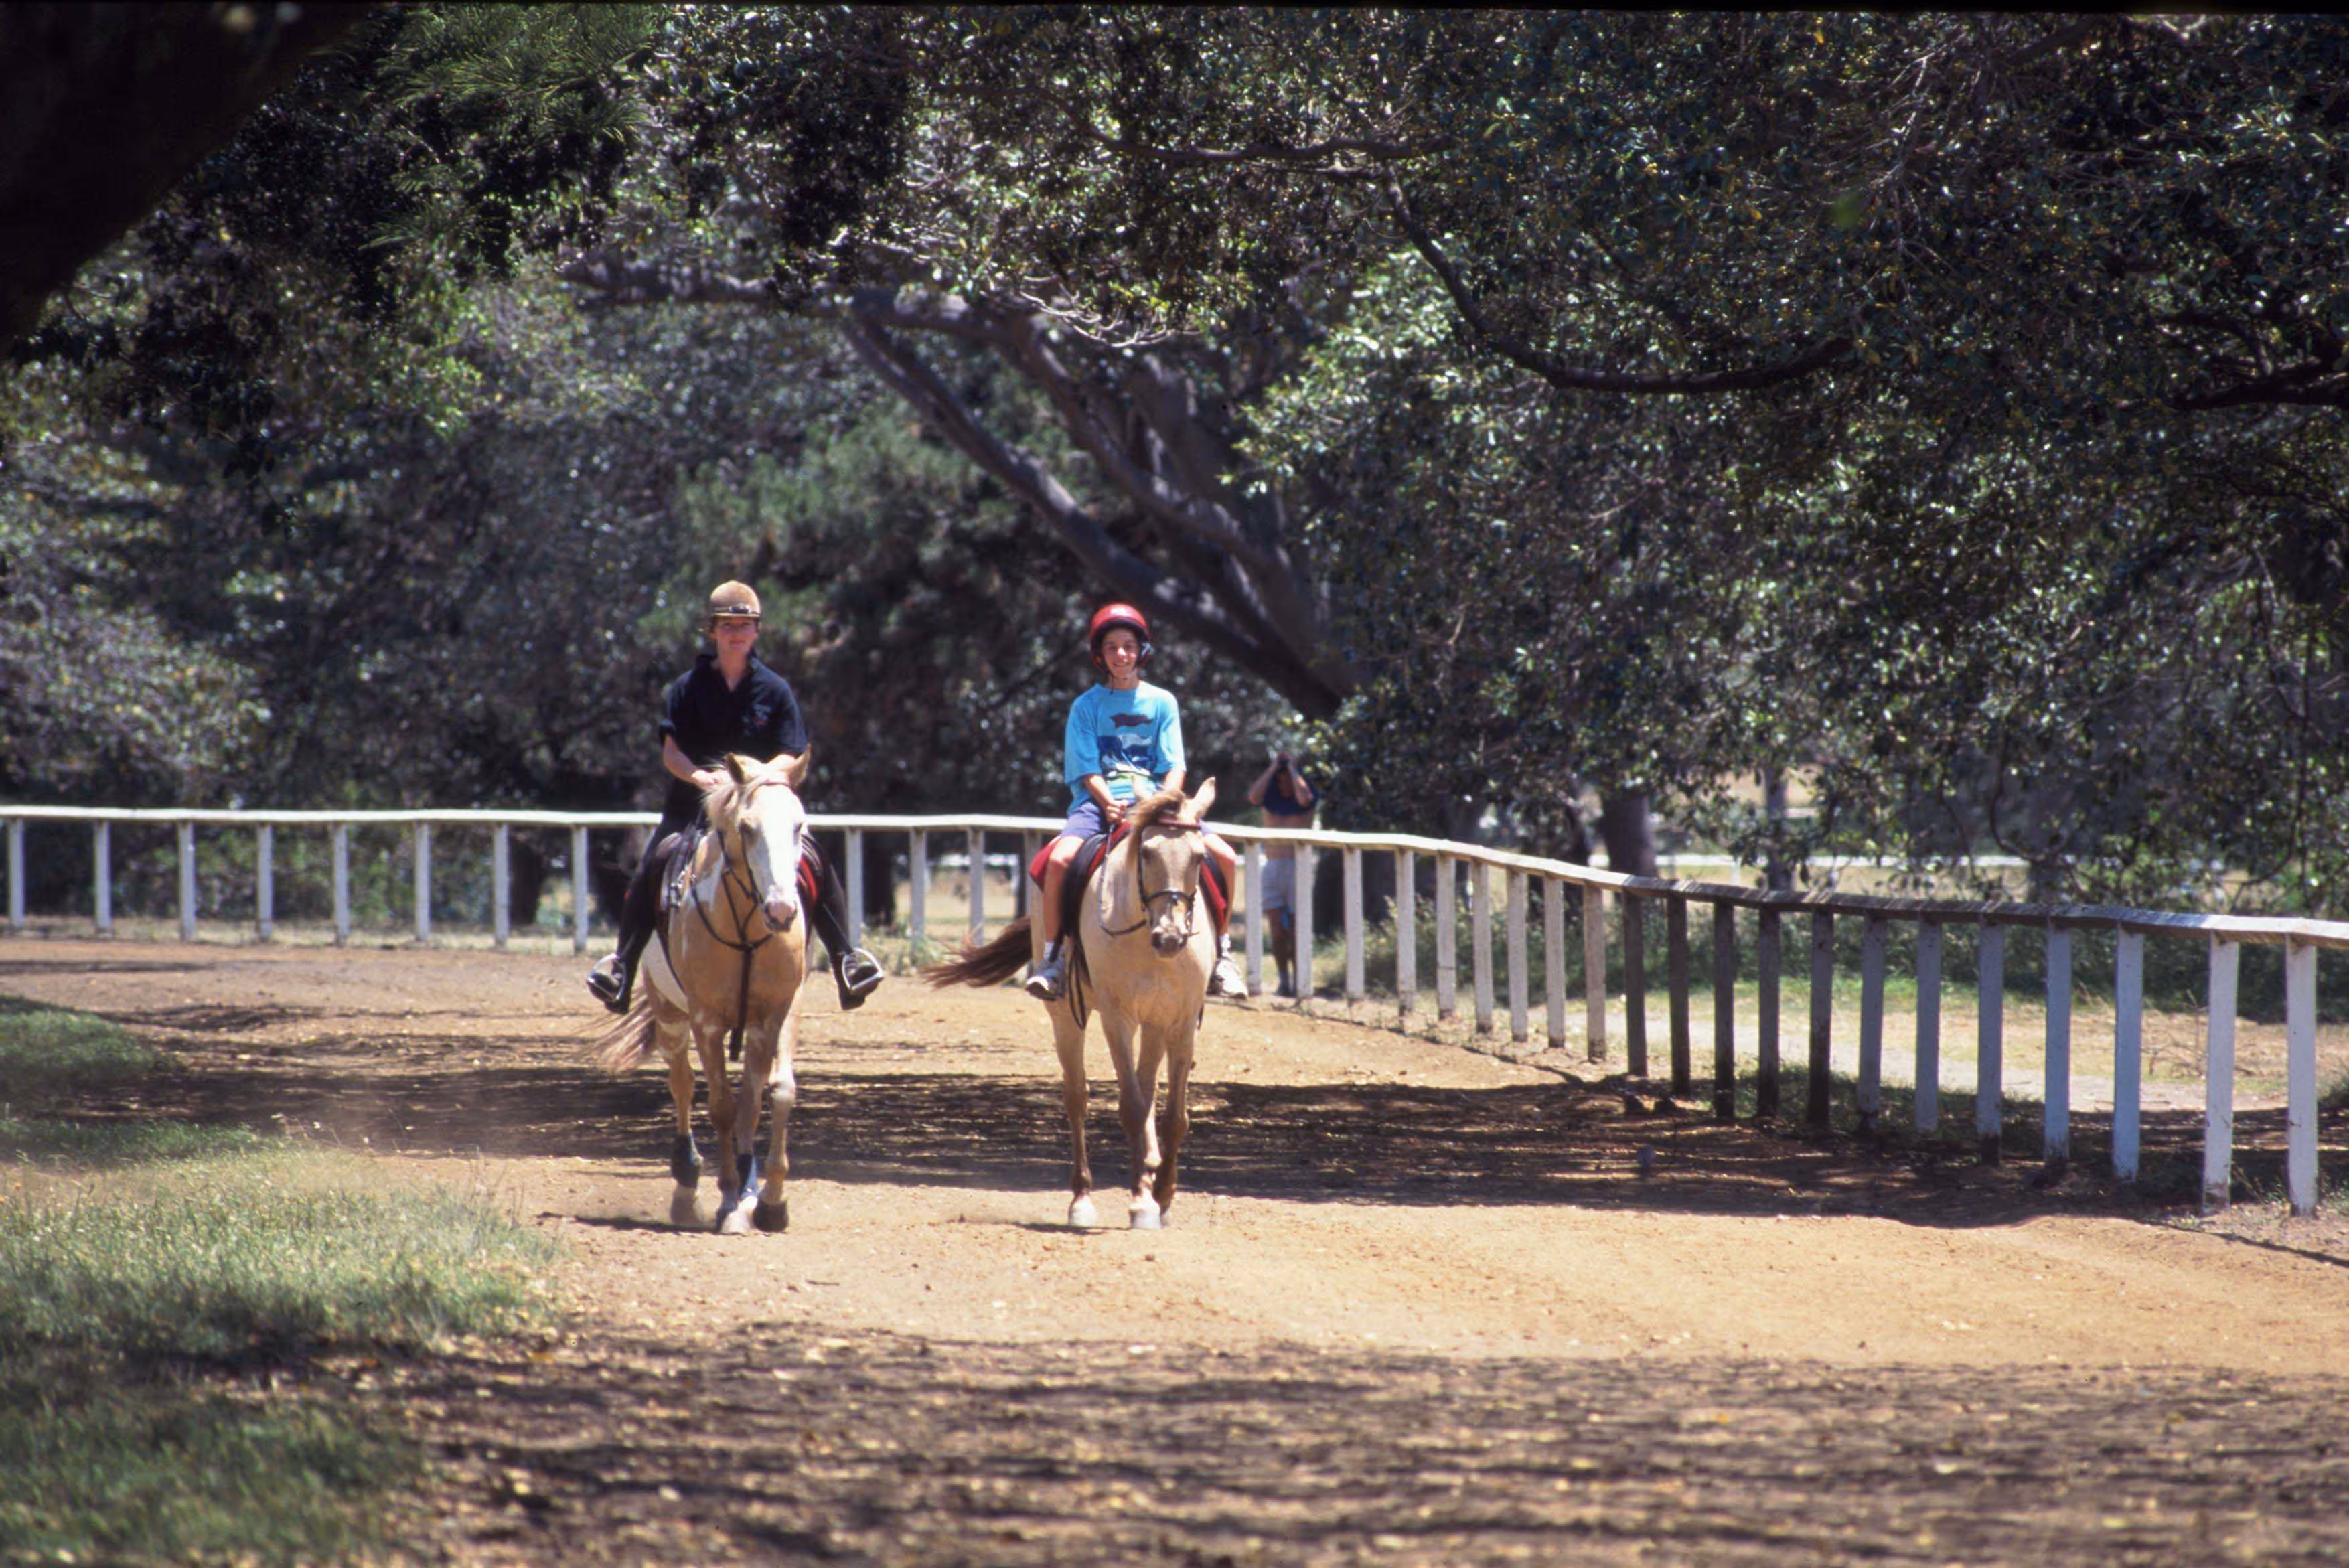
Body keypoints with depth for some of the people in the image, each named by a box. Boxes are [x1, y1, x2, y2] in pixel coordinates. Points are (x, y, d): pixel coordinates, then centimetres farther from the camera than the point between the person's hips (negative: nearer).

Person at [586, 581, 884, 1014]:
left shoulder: (774, 690, 7)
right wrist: (700, 776, -21)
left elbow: (789, 758, 2)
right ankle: (623, 963, -18)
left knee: (814, 862, -21)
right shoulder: (689, 687, 6)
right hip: (693, 805, 0)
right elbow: (671, 752, 0)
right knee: (654, 863, -25)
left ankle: (846, 959, -12)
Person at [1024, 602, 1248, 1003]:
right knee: (1060, 858, -32)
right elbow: (1088, 771, -1)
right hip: (1099, 803, -2)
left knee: (1223, 856, -17)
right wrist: (1110, 804, -21)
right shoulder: (1087, 707, 6)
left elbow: (1174, 767, 5)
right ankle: (1052, 956, -18)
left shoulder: (1162, 702, 12)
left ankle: (1220, 951, 0)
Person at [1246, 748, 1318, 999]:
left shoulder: (1308, 800, 1)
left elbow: (1303, 798, -23)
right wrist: (1273, 768, -8)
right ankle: (1284, 980, 2)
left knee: (1295, 930, -3)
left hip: (1298, 868, -2)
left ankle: (1299, 980, 6)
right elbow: (1253, 797, -14)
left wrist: (1292, 768, -10)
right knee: (1277, 930, -5)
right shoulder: (1271, 798, 8)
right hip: (1272, 869, 2)